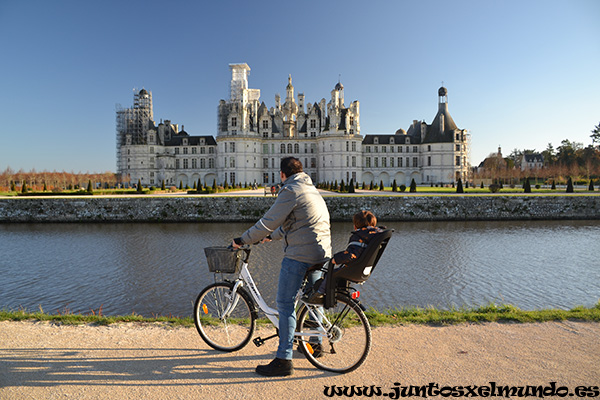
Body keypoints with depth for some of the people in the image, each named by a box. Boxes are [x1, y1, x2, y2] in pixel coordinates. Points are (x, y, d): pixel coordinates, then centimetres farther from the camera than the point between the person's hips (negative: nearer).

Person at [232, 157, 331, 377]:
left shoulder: (291, 191, -11)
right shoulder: (312, 190, 20)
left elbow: (268, 222, -15)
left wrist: (242, 240, -5)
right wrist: (271, 236, 34)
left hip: (299, 254, -10)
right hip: (322, 252, 10)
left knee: (285, 304, -4)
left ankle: (284, 360, 0)